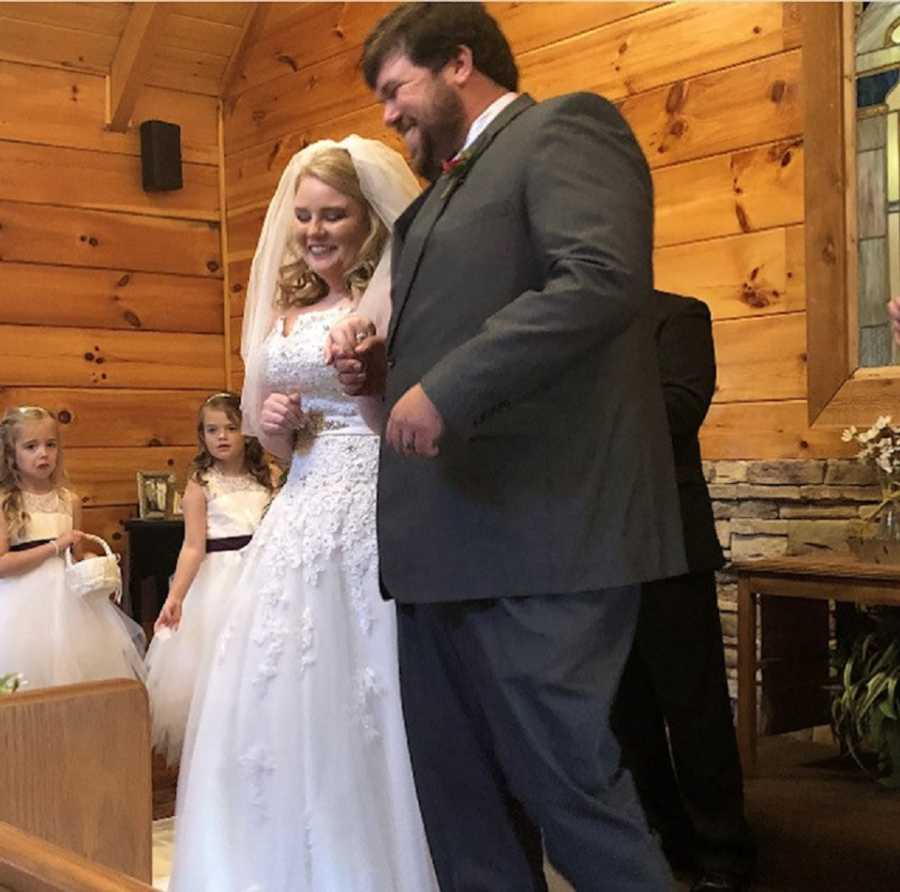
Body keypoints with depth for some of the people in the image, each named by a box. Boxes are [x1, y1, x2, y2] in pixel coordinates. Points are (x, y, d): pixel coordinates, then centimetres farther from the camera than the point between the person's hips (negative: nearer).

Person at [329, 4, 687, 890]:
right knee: (459, 801, 12)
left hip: (538, 529, -9)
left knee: (567, 780, -5)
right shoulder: (442, 191, 25)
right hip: (443, 544, 9)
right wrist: (384, 367, 12)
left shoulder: (566, 125, -1)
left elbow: (603, 278, -19)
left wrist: (443, 389, -20)